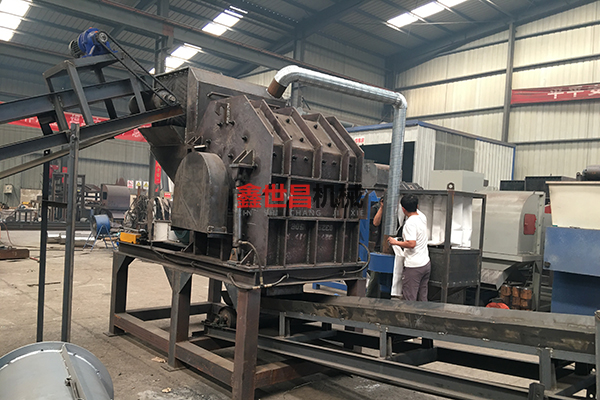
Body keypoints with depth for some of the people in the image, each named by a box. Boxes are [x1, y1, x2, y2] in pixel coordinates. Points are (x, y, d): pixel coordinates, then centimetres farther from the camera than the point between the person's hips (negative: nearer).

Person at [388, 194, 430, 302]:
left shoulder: (410, 222, -19)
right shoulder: (422, 217, 6)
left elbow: (412, 244, -26)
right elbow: (416, 210, 30)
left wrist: (395, 242, -14)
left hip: (414, 266, -8)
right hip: (426, 264, 9)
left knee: (410, 300, 0)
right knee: (423, 299, 15)